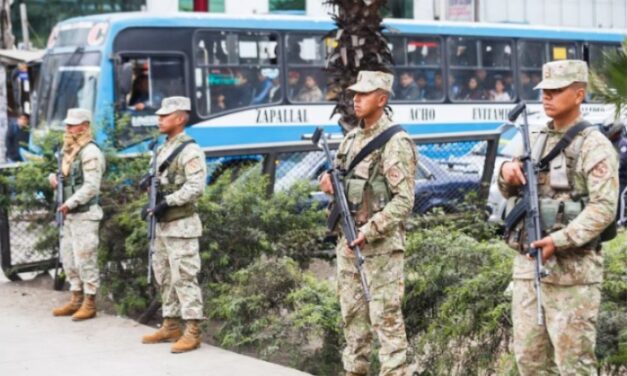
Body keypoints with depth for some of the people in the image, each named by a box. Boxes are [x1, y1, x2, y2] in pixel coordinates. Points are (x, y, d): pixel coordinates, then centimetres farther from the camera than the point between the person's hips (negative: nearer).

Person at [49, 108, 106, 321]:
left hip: (85, 214, -9)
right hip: (70, 214, 9)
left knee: (85, 258, -5)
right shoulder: (69, 150, 15)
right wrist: (54, 178, 5)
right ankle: (76, 300, 23)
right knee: (68, 257, 13)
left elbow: (91, 186, -20)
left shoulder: (90, 152, -13)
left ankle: (89, 304, 2)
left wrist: (71, 203, -21)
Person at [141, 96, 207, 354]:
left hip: (181, 225, -10)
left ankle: (192, 333, -5)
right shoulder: (163, 149, 16)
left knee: (184, 277, -8)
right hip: (163, 225, 10)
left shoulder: (190, 151, -13)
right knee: (164, 277, 14)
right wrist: (150, 206, 8)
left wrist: (166, 202, -23)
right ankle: (171, 327, 23)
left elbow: (196, 187, -22)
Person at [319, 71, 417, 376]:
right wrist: (330, 184, -1)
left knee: (386, 319, -6)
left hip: (381, 244, -8)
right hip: (347, 241, 8)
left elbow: (404, 200, -17)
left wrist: (371, 230, -24)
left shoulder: (395, 142, -12)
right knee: (352, 316, 13)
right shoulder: (351, 138, 13)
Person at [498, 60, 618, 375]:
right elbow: (510, 192, 19)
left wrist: (559, 240, -24)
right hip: (527, 264, 7)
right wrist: (507, 172, -4)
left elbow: (604, 207, -16)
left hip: (571, 269, -7)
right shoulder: (535, 139, 14)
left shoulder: (594, 145, -7)